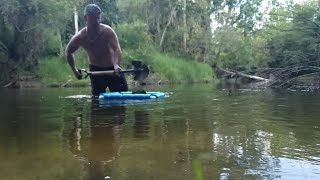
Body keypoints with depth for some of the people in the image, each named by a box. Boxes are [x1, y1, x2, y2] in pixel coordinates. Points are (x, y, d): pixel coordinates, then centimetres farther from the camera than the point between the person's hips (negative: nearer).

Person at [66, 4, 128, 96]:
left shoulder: (107, 31, -21)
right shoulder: (80, 37, -14)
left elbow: (117, 49, -34)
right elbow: (69, 52, 5)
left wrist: (116, 65, -53)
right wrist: (75, 70, -2)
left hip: (112, 68, -1)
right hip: (95, 69, 1)